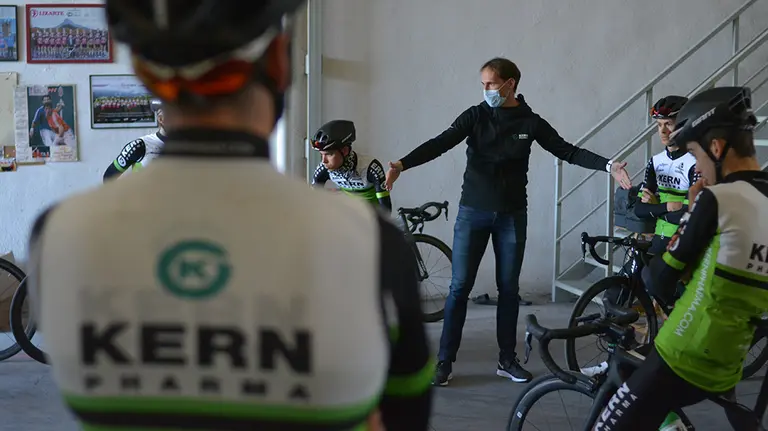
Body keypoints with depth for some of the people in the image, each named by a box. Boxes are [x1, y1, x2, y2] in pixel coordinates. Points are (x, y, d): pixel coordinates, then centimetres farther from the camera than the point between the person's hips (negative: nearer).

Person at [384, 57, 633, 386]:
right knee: (460, 287, -2)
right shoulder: (475, 116, -3)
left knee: (509, 289, 8)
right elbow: (441, 143, -14)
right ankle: (444, 362, 5)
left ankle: (507, 360, 20)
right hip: (473, 213, -1)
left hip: (512, 216, 1)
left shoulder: (531, 122, 1)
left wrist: (608, 165, -8)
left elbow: (568, 152, 4)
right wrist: (402, 164, -29)